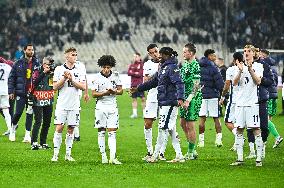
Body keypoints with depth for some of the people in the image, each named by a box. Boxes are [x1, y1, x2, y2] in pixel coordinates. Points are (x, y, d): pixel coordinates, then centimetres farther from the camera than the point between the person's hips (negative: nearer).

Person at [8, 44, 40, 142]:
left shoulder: (37, 64, 6)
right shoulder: (18, 64, 1)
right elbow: (11, 78, 3)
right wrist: (11, 91, -4)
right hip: (21, 93, -2)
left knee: (30, 114, 3)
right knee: (18, 112, -4)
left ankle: (27, 134, 8)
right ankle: (13, 128, 22)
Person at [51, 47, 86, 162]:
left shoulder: (80, 71, 6)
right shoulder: (59, 69, 1)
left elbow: (83, 87, -2)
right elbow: (55, 87, -2)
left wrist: (72, 80, -12)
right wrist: (64, 79, -14)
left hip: (74, 105, 2)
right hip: (62, 104, -2)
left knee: (71, 129, 5)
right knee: (59, 128, -8)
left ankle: (68, 154, 12)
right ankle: (55, 154, -3)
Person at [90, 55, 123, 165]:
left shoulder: (115, 75, 4)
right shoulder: (97, 77, -5)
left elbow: (121, 91, 6)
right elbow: (93, 94, -6)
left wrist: (114, 92, -15)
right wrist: (105, 93, -21)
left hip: (112, 107, 2)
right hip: (101, 106, -2)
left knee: (112, 132, -4)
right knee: (101, 132, 3)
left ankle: (112, 157, -11)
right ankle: (103, 156, 10)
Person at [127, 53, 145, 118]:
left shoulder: (142, 65, -3)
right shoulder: (132, 65, 14)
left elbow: (140, 74, -11)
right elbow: (129, 73, 2)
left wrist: (133, 73, -4)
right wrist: (136, 73, -8)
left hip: (140, 84, -5)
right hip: (133, 85, 5)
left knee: (143, 99, -5)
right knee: (134, 99, 7)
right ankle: (134, 113, 12)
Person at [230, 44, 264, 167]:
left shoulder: (258, 66, 4)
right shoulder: (240, 66, 12)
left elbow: (258, 81, -11)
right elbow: (234, 83, 0)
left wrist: (250, 69, -21)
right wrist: (241, 71, -14)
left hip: (253, 102, -4)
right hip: (240, 102, 4)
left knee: (256, 129, -6)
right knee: (239, 130, 3)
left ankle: (258, 159, -4)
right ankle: (240, 158, 8)